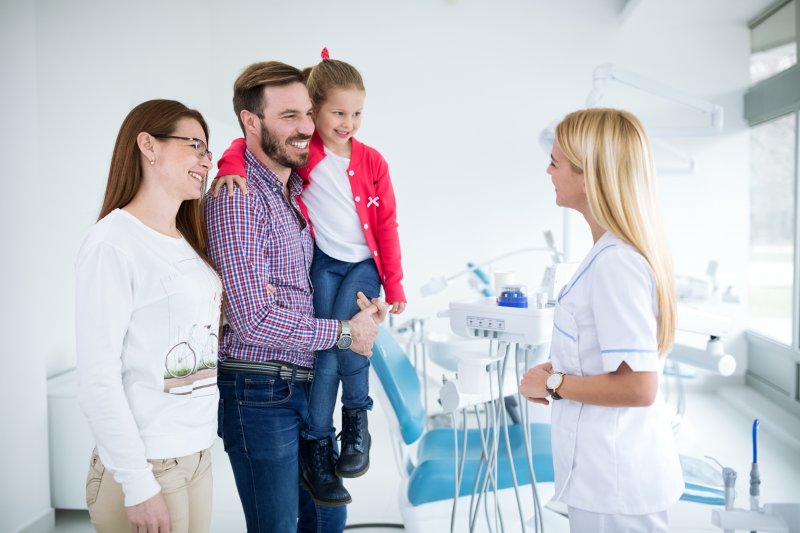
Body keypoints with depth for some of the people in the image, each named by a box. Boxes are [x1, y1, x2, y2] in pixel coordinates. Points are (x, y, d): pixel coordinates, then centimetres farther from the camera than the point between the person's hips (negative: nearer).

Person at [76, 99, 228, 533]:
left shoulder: (189, 242, 10)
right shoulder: (112, 244, -14)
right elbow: (97, 378, -17)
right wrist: (138, 485, -16)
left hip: (199, 455, 7)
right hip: (145, 465, -7)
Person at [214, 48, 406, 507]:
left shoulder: (372, 162, 0)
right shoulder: (301, 151, -4)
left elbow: (387, 225, 2)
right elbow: (247, 145, -5)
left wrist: (394, 284, 3)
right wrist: (232, 169, -29)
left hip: (363, 263, 1)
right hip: (323, 262, 0)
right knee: (327, 349, -9)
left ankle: (357, 418, 3)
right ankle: (318, 448, 5)